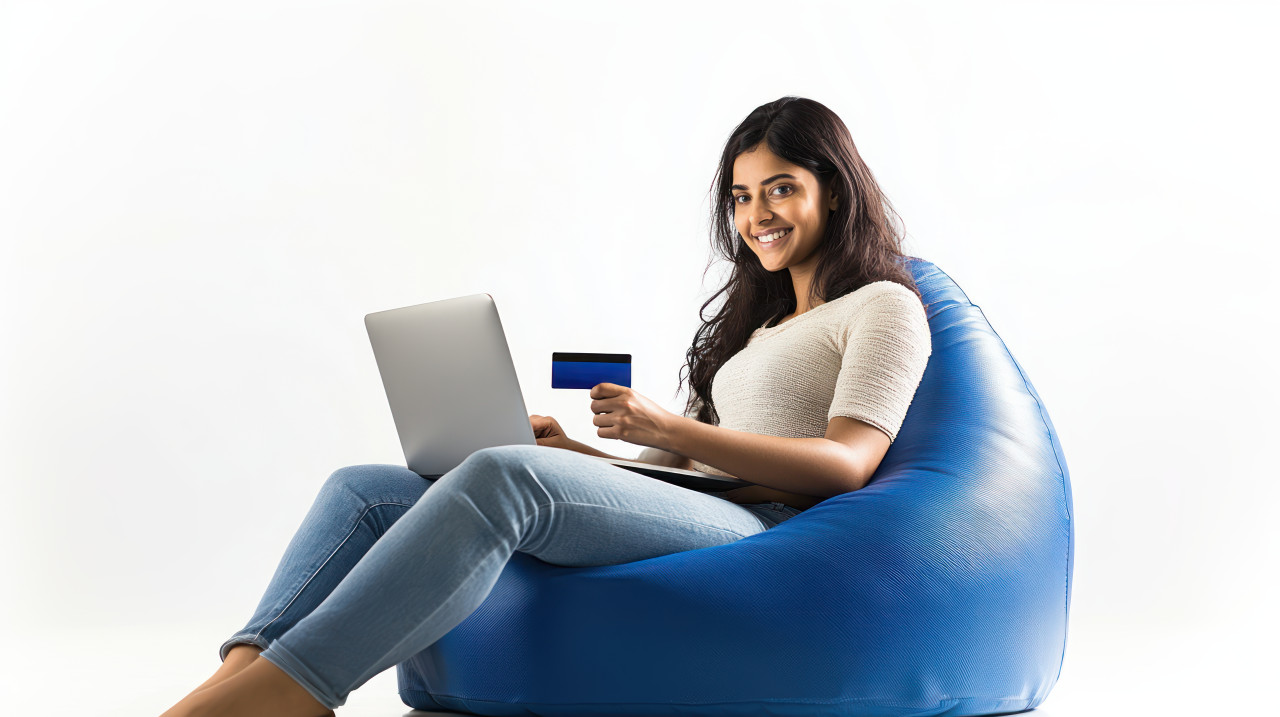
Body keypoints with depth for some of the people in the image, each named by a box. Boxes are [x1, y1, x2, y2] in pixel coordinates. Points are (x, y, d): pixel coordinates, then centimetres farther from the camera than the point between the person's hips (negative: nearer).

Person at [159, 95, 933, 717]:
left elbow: (846, 464, -7)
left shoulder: (884, 306, 9)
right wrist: (577, 455, 8)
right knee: (362, 490, -7)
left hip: (763, 530, -8)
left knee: (500, 478, -35)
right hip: (674, 515, 8)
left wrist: (664, 429, -14)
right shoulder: (759, 320, 33)